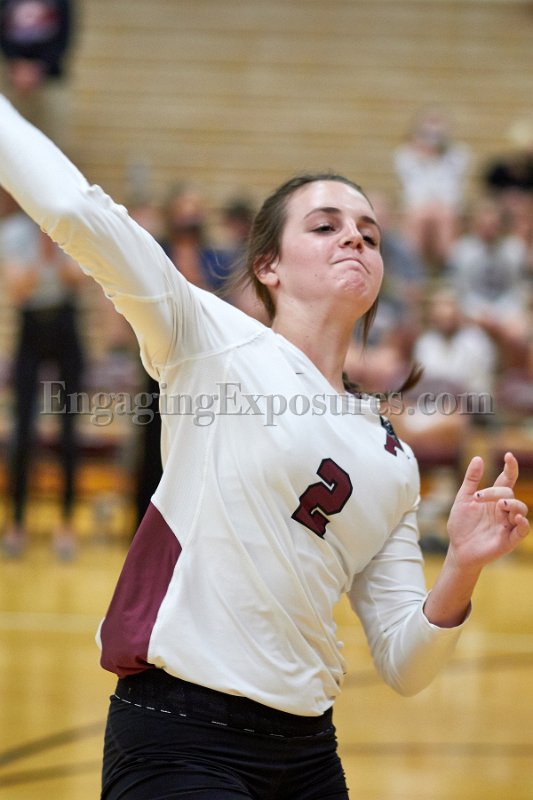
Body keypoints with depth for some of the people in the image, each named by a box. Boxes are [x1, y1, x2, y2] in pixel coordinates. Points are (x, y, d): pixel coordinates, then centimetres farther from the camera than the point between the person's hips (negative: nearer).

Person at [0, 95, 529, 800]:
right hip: (176, 742, -6)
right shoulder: (215, 344, 0)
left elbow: (404, 668, 10)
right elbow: (77, 212, -13)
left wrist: (462, 569, -6)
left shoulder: (392, 460, 14)